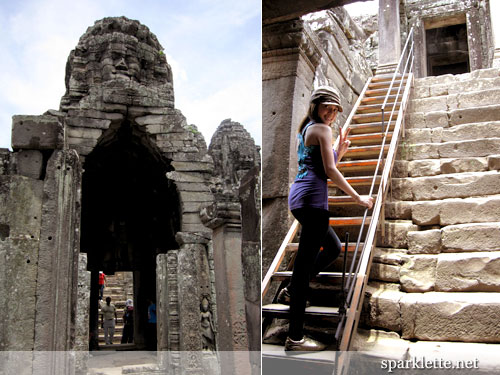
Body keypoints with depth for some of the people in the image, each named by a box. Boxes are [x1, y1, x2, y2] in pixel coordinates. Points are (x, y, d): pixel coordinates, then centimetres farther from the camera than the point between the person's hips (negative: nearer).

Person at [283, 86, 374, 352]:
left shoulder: (307, 129, 22)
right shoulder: (321, 129, -6)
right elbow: (330, 171, -11)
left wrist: (339, 152, 16)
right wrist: (358, 198, -5)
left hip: (299, 196, 10)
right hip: (312, 199, -10)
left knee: (334, 248, 24)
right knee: (305, 262, -8)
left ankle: (291, 291, 23)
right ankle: (295, 338, -3)